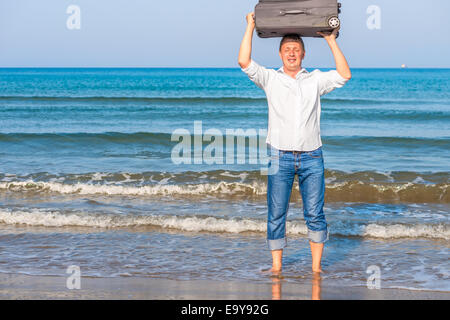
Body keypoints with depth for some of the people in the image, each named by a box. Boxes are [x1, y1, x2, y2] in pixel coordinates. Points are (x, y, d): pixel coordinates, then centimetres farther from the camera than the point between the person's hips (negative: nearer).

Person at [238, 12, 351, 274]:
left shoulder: (315, 80, 11)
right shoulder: (270, 79, 8)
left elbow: (344, 75, 0)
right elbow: (244, 62, -4)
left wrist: (331, 41, 0)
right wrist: (251, 28, -2)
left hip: (312, 157, 1)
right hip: (280, 157, -1)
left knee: (315, 214, 1)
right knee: (276, 214, 1)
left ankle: (316, 266, 9)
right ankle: (276, 266, 9)